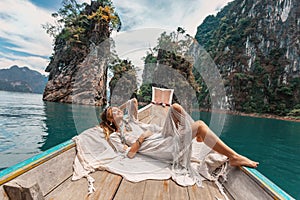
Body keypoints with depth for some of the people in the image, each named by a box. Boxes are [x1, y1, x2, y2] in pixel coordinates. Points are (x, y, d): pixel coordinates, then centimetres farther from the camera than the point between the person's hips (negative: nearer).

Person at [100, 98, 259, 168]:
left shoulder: (130, 121, 22)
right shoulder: (114, 136, 3)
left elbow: (133, 101, 26)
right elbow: (129, 154, -10)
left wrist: (117, 108, 32)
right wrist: (141, 138, -11)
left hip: (164, 135, 8)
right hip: (162, 149, -8)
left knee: (175, 107, -10)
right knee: (200, 125, -22)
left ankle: (196, 134, 6)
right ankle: (234, 157, -11)